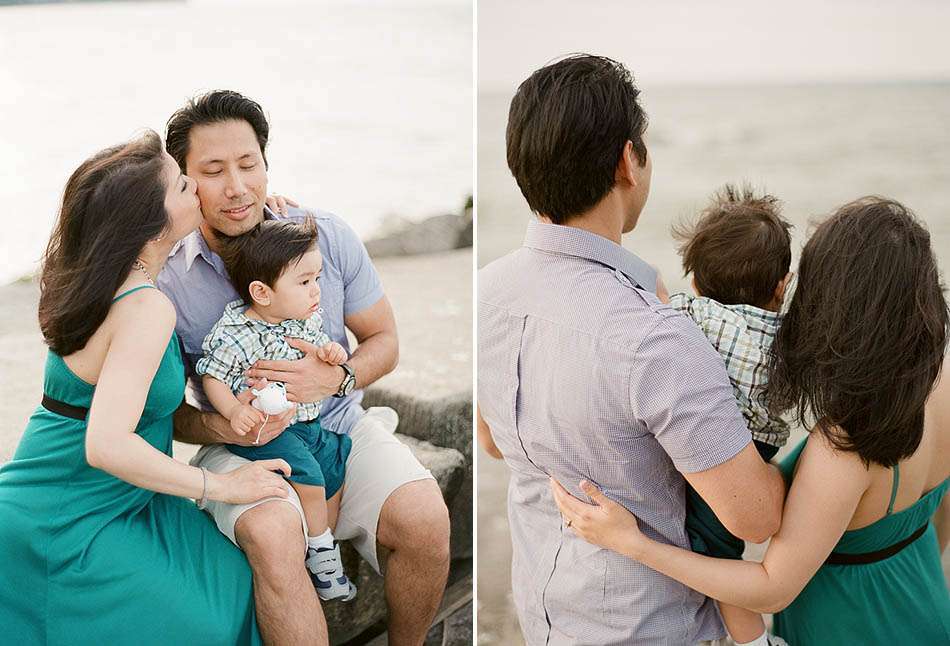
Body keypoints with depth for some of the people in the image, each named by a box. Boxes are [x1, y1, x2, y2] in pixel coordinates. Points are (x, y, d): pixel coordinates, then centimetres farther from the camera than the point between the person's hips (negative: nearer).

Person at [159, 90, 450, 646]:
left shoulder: (327, 236, -5)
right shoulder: (166, 281, -9)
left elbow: (384, 341, 4)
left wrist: (337, 378, -17)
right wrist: (219, 427, -20)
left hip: (342, 428, 2)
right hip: (241, 448, -1)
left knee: (425, 519, -24)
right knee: (272, 534, -35)